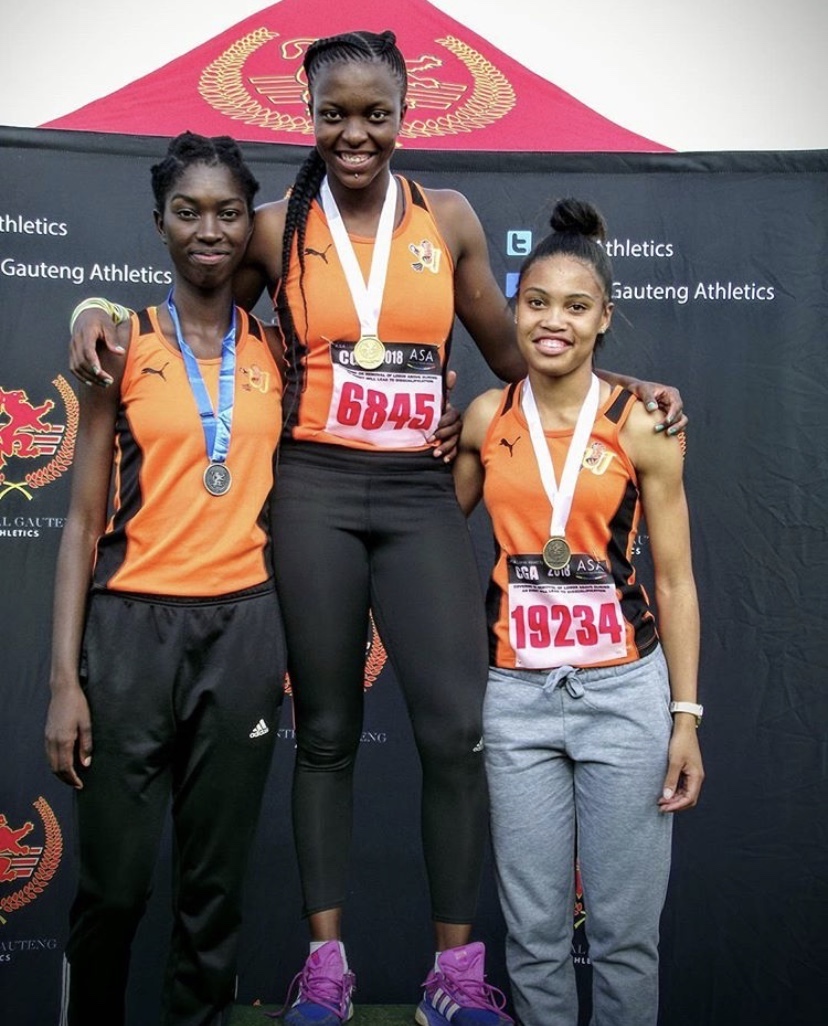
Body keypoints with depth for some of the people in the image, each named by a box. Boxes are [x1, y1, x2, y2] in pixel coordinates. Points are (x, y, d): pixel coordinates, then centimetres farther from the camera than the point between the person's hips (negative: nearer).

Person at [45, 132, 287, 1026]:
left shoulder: (274, 352, 8)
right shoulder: (125, 343, 1)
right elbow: (84, 518, -1)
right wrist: (65, 675, -7)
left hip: (245, 626, 2)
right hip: (135, 622, -2)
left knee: (214, 881, 9)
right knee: (113, 883, 4)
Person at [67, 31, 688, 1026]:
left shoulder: (449, 218, 8)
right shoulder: (278, 228, 6)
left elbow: (512, 357, 13)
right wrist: (100, 313, -1)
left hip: (422, 494, 1)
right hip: (315, 489, 0)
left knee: (456, 729, -5)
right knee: (325, 733, 6)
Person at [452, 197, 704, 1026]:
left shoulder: (641, 425, -4)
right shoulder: (485, 418, 3)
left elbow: (674, 580, -1)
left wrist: (685, 715, -3)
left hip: (626, 689, -2)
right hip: (518, 692, 2)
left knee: (625, 929, 5)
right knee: (533, 932, 9)